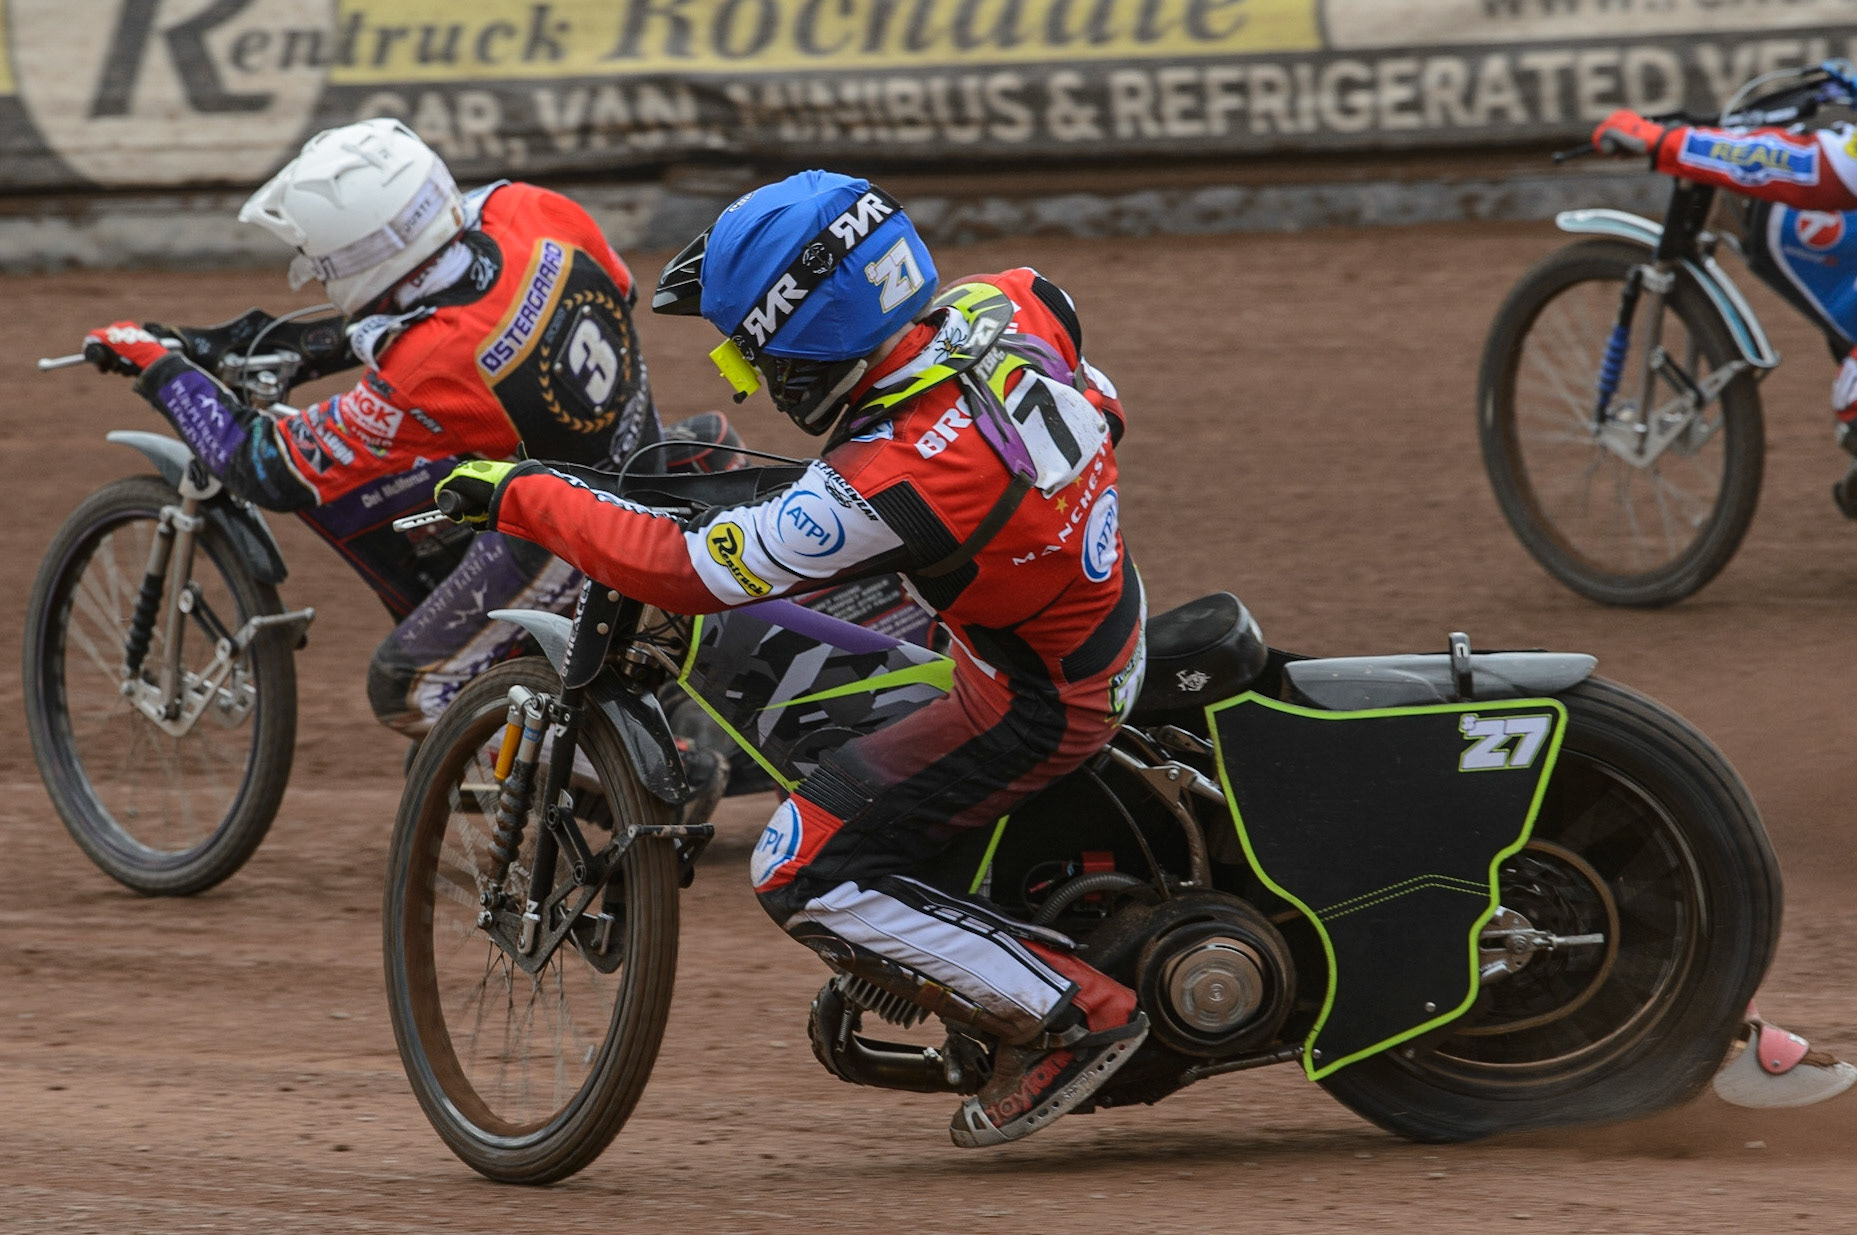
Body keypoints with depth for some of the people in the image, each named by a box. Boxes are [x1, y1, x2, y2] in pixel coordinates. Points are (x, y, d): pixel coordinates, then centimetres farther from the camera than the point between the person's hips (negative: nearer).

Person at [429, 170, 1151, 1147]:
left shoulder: (893, 486, -35)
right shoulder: (1009, 306, -16)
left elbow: (689, 571, -25)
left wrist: (520, 496, -15)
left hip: (1038, 704, -9)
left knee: (804, 876, -5)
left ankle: (1073, 1019, 0)